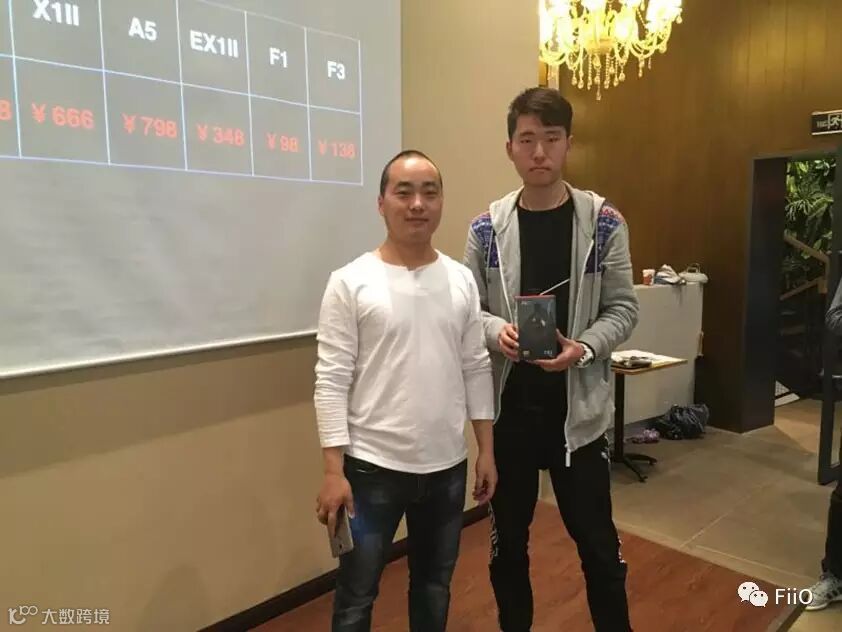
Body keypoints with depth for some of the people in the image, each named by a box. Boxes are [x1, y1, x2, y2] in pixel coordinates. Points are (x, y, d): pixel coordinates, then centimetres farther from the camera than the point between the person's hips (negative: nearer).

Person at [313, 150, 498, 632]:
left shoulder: (462, 280, 2)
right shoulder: (350, 282, -10)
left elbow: (476, 369, 6)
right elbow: (332, 382, -11)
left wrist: (487, 450, 5)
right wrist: (334, 470, -13)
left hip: (448, 466, 4)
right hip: (372, 468, -3)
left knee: (435, 585, 23)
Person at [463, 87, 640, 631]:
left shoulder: (604, 222, -3)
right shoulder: (487, 228, -1)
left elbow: (624, 308, -1)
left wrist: (583, 349, -19)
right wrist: (497, 331, -19)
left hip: (579, 404, -1)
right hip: (508, 405, 2)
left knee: (597, 541, 13)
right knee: (507, 540, 17)